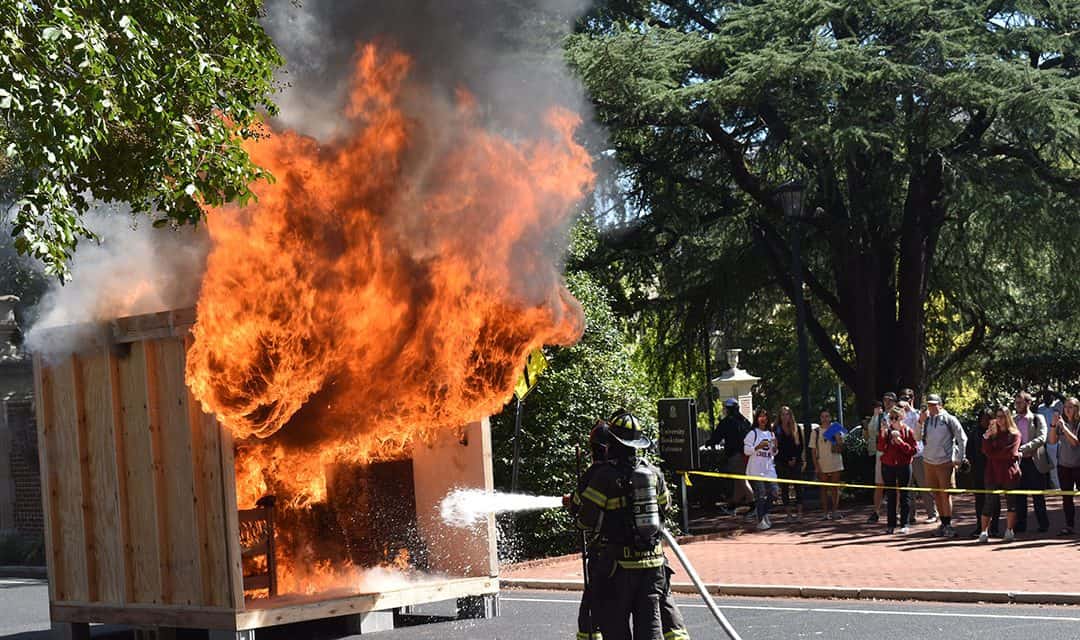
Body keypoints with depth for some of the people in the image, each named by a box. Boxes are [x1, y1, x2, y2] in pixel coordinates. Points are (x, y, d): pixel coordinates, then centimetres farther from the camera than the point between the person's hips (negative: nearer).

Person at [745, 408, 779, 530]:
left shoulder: (771, 434, 17)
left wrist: (775, 447, 0)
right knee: (760, 495, -7)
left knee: (774, 492, -2)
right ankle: (760, 521, -1)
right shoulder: (752, 434, -1)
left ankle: (765, 513, 22)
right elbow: (746, 450, -7)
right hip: (756, 469, -5)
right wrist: (759, 446, -19)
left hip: (769, 468, 5)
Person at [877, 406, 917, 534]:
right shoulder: (885, 430, 5)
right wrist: (883, 435, -15)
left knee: (904, 495, 1)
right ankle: (891, 524, 10)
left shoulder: (908, 431, -2)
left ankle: (904, 524, 6)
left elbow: (913, 450, -8)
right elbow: (880, 448, -3)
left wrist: (900, 441, -18)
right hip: (888, 466, 2)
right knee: (890, 495, 5)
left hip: (904, 466, -2)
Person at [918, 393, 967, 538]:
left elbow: (962, 438, 0)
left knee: (945, 493, -7)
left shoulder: (949, 419, -3)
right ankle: (943, 523, 12)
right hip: (929, 461, 5)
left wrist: (959, 458, -2)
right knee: (936, 494, 6)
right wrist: (920, 422, -5)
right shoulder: (926, 419, 9)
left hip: (945, 462, -5)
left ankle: (948, 524, -5)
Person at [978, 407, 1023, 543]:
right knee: (989, 502, -4)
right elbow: (986, 450, -1)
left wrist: (993, 454, -1)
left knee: (1011, 502, 3)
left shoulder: (1014, 434, 3)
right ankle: (984, 532, -5)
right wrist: (987, 436, -12)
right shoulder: (992, 434, 13)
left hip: (1009, 473, -2)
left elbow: (1011, 453, -8)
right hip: (993, 474, 2)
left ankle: (1009, 531, 11)